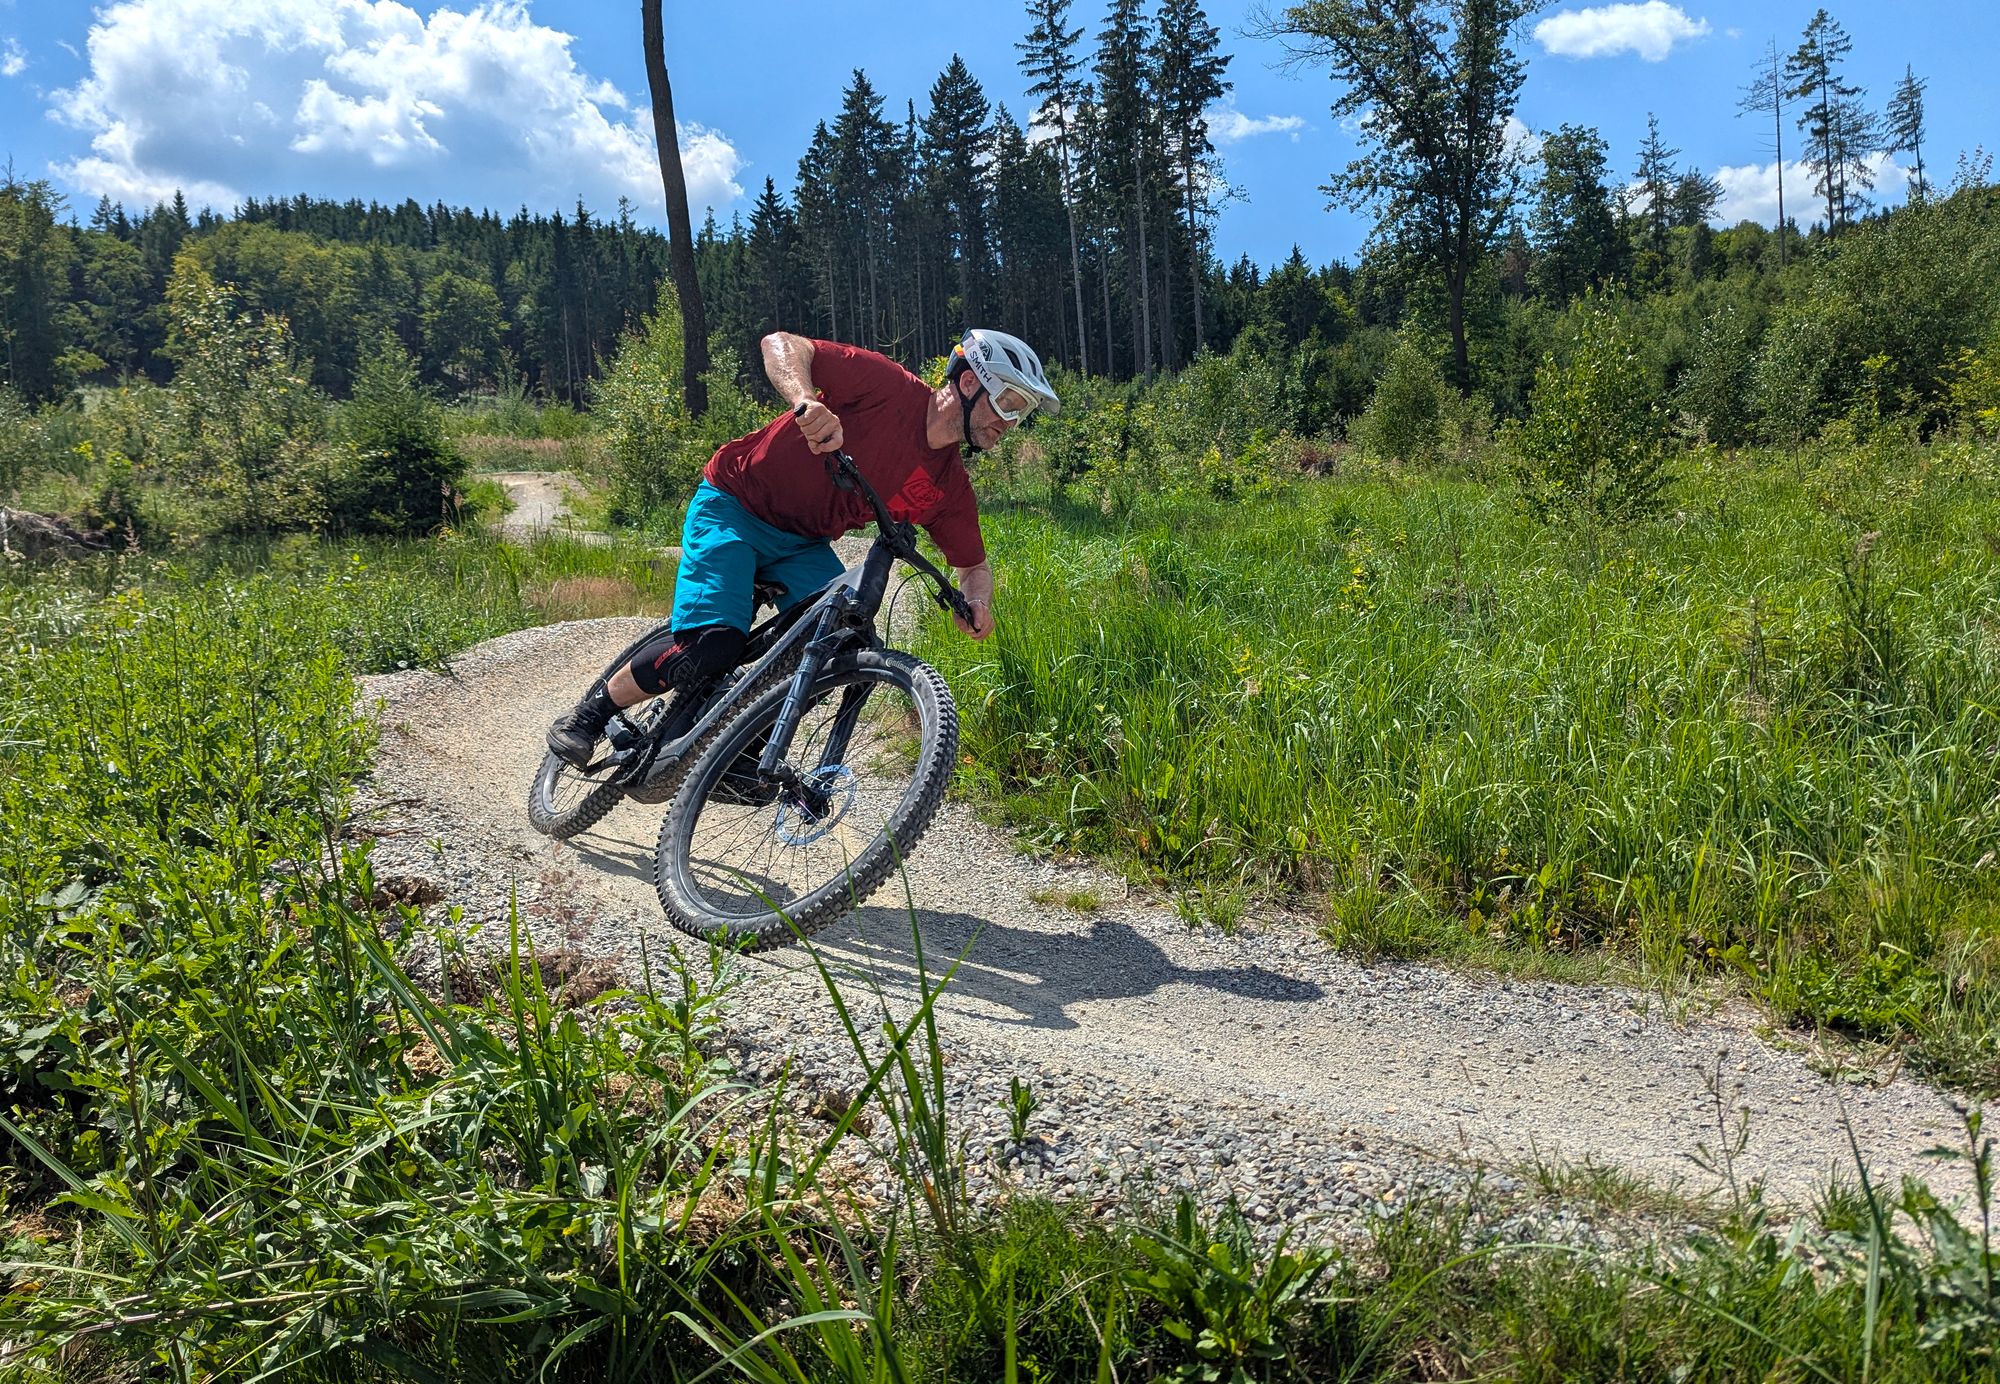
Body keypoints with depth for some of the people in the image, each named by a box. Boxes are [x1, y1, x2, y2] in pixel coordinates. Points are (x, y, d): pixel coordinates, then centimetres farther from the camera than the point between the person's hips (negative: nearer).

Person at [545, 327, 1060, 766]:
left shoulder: (951, 490, -3)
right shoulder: (890, 388, -20)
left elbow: (974, 564, 7)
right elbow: (781, 343, -21)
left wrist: (977, 602, -17)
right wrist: (806, 403, -42)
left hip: (803, 544, 6)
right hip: (735, 506, -6)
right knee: (713, 644, -22)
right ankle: (590, 713, 4)